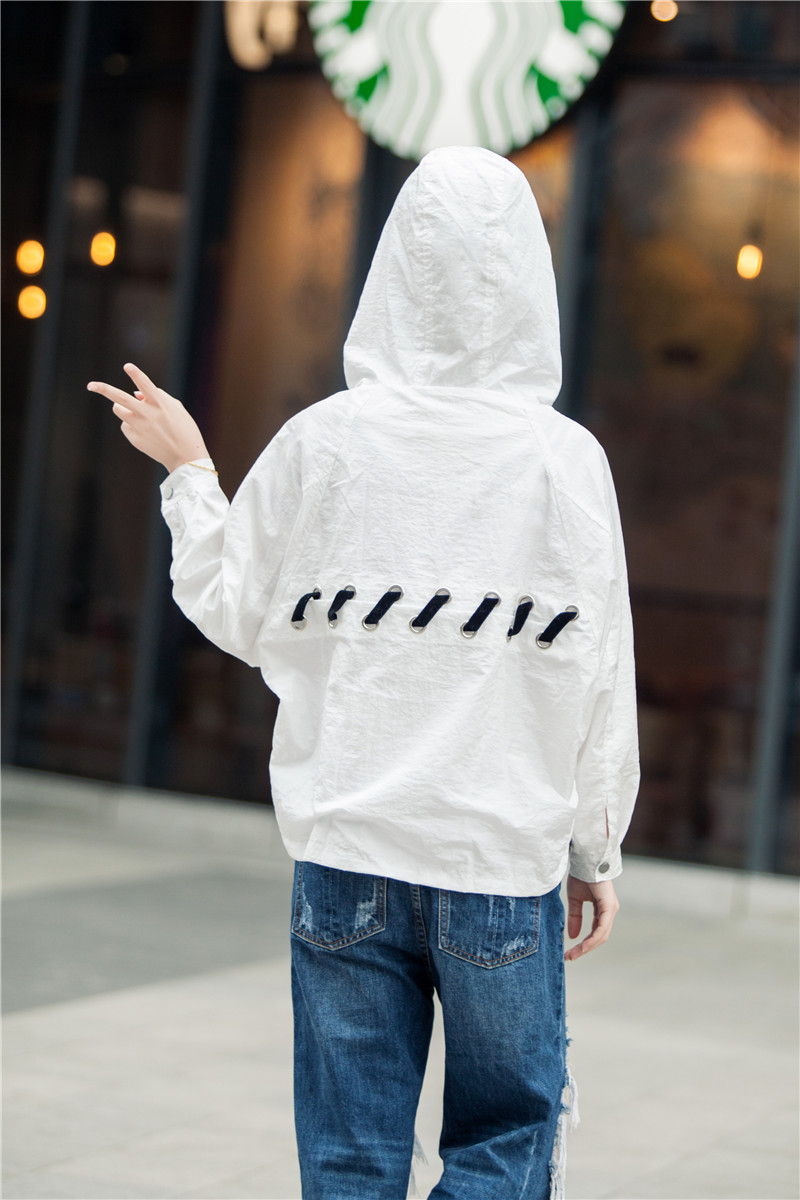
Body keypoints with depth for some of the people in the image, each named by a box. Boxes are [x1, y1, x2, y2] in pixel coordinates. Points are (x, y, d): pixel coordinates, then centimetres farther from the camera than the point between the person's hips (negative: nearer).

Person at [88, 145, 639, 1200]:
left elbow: (235, 614, 9)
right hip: (505, 863, -1)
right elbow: (601, 679, -2)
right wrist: (596, 853, 9)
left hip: (347, 856, 2)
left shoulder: (323, 442, -3)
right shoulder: (566, 459, -5)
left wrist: (187, 470, 23)